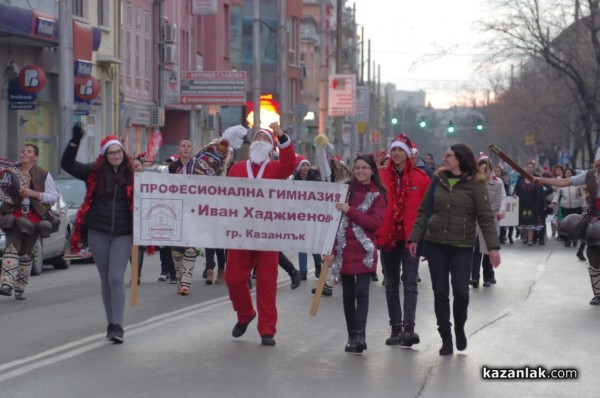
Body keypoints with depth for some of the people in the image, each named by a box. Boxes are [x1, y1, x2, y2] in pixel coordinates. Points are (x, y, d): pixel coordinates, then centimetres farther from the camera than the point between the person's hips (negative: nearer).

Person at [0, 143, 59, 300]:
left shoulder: (43, 175, 5)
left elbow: (54, 197, 0)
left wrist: (33, 193, -13)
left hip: (34, 218, -1)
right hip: (14, 216, 1)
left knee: (26, 253, 3)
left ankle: (20, 289, 12)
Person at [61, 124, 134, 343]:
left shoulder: (130, 175, -1)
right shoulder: (94, 172, 1)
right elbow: (67, 164, -4)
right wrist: (75, 141, -15)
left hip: (122, 234, -2)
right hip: (98, 233, 2)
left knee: (116, 278, -9)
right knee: (105, 279, 10)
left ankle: (117, 326, -8)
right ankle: (111, 323, 20)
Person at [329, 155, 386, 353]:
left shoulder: (377, 195, 2)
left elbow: (375, 222, -11)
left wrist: (350, 211, -18)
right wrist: (331, 247, 3)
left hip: (364, 251, -3)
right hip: (344, 249, 3)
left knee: (361, 291, -13)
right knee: (348, 294, 7)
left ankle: (360, 335, -17)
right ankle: (352, 336, 14)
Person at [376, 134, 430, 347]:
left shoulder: (420, 178, -2)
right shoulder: (381, 176, 2)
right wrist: (376, 232, -4)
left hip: (411, 237, -3)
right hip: (387, 236, 3)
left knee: (410, 281, -11)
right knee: (391, 284, 9)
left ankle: (408, 327, -19)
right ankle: (396, 328, 16)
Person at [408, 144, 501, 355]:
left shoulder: (475, 185, -4)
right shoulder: (438, 180, 7)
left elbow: (485, 217, -8)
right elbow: (423, 211, 10)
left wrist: (493, 246, -15)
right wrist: (415, 237, 4)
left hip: (462, 246, -3)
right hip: (435, 244, 3)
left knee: (461, 291, -8)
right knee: (440, 293, 5)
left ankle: (459, 328, 20)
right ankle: (446, 338, 15)